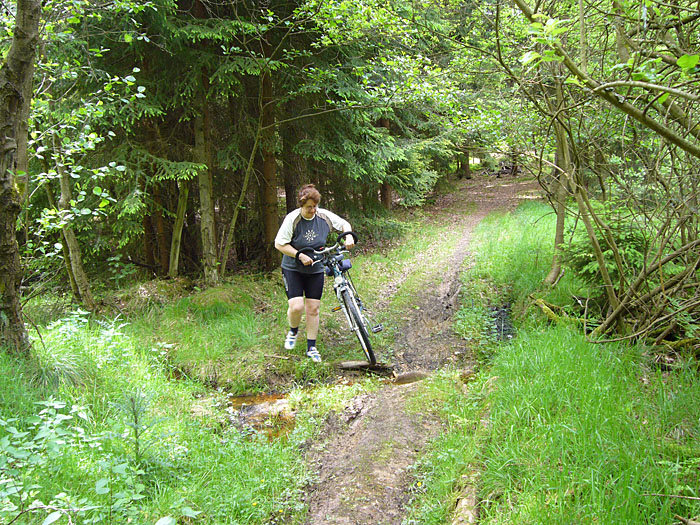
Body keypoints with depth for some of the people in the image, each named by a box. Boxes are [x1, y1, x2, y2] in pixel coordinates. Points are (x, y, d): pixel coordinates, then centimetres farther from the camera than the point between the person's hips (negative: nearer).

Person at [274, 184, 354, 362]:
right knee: (296, 307, -15)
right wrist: (300, 256, -24)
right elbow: (279, 244, -15)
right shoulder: (292, 219, -17)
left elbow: (344, 224, 9)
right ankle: (293, 331, 19)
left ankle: (311, 347, 17)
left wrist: (348, 236, -12)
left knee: (313, 309, 4)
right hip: (293, 269, -3)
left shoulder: (324, 216, -7)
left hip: (316, 270, 3)